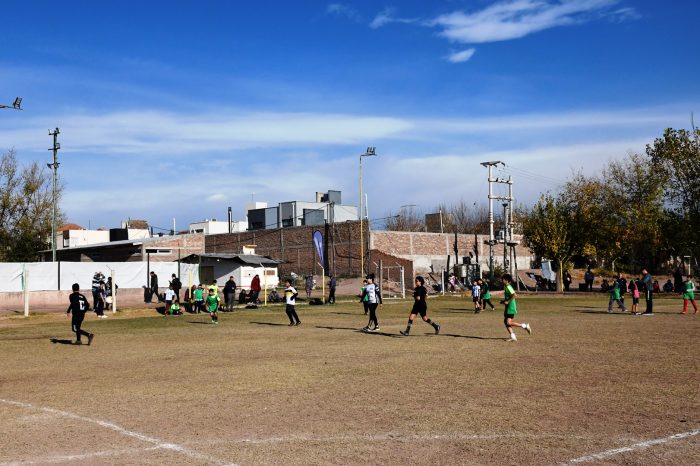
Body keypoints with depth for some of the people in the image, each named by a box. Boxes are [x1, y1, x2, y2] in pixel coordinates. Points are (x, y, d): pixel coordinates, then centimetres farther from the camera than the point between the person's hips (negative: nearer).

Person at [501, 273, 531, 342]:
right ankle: (513, 337, 6)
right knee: (506, 322, 5)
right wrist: (504, 301, 15)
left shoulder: (508, 287, -15)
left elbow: (513, 295, -28)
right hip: (508, 307, 10)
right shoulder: (506, 287, 15)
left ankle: (525, 326, -1)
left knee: (509, 323, -12)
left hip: (511, 307, -10)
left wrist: (507, 301, -23)